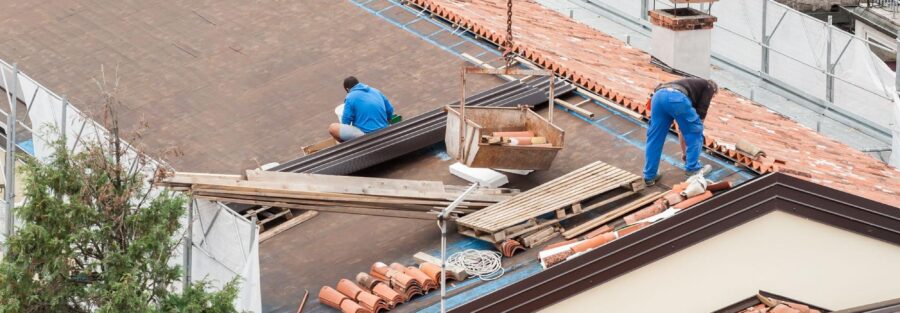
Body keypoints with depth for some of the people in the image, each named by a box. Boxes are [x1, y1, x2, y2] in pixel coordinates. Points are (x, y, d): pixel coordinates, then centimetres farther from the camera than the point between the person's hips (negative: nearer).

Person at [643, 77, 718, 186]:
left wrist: (684, 152, 54)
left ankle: (649, 176, 21)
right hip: (677, 97, -6)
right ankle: (691, 169, 23)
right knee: (695, 132, 17)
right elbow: (701, 113, 14)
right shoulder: (709, 86, 29)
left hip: (658, 95, 6)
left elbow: (682, 128, 48)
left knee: (654, 138, 19)